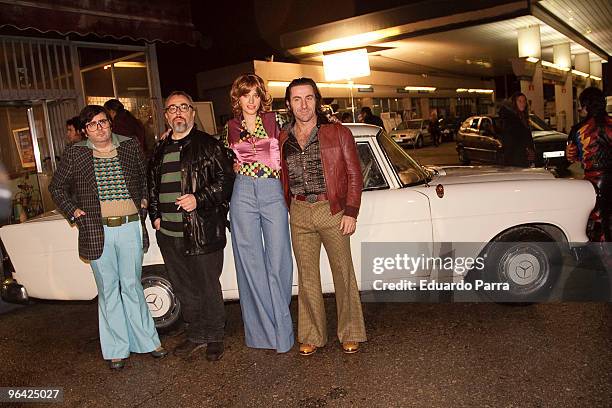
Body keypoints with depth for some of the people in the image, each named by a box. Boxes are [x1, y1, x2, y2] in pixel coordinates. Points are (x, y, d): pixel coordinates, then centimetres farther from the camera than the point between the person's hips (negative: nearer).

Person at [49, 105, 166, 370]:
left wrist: (143, 201, 8)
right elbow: (57, 186, 12)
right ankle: (116, 349, 21)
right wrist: (72, 211, 2)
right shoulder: (75, 154, 2)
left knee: (132, 287, 9)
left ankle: (146, 341, 22)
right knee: (108, 290, 9)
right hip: (97, 233, 0)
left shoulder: (130, 147, 5)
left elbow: (146, 177, 20)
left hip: (131, 228, 1)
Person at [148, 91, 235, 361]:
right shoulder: (160, 151, 16)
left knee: (208, 288, 5)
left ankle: (214, 337, 23)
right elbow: (152, 186, 24)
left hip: (203, 233, -6)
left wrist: (199, 199, -19)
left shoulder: (208, 145, -3)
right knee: (184, 289, 16)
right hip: (168, 234, 6)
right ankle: (196, 336, 32)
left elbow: (226, 179, -9)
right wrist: (155, 215, 12)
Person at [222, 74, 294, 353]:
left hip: (273, 192, -1)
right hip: (243, 193, 1)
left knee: (277, 261, -1)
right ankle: (261, 329, 15)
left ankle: (281, 327, 13)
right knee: (251, 262, 3)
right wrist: (236, 166, 4)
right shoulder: (231, 127, 10)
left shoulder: (273, 121, 6)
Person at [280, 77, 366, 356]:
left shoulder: (339, 133, 0)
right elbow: (281, 178, 14)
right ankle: (312, 336, 23)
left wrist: (350, 212, -8)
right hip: (299, 214, 3)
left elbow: (354, 175, -1)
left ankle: (350, 333, 21)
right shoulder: (282, 139, 8)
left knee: (343, 273, 5)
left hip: (333, 210, -2)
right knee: (307, 276, 9)